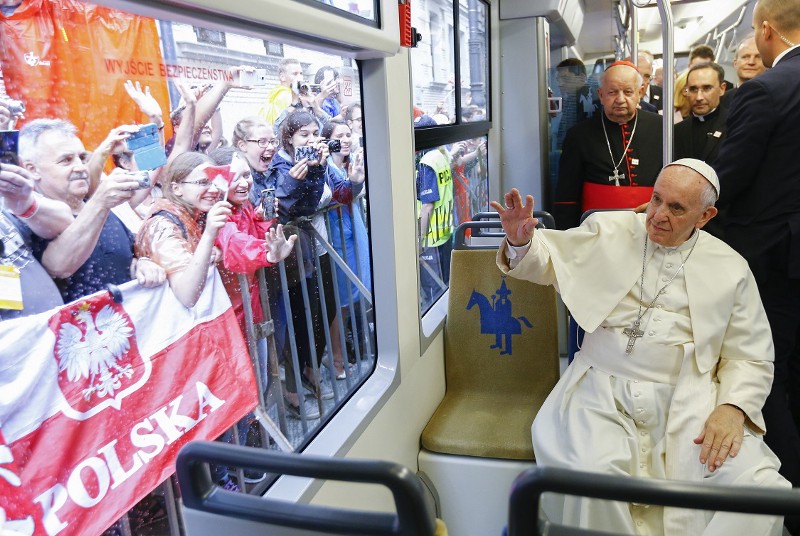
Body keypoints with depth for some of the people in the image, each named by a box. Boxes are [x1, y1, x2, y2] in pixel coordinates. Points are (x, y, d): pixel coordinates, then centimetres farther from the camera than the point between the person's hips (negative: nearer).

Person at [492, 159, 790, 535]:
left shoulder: (730, 268, 9)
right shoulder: (609, 231, 8)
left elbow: (750, 358, 11)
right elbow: (547, 259, 12)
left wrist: (733, 408, -9)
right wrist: (521, 240, -12)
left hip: (687, 400, 2)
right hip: (604, 391, -1)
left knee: (763, 486, -22)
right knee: (593, 475, -31)